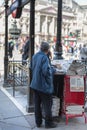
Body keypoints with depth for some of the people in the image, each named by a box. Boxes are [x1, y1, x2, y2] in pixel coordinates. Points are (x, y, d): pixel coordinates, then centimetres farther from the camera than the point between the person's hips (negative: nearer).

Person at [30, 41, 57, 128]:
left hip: (35, 84, 8)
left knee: (37, 104, 14)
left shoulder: (34, 56, 6)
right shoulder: (44, 58, -19)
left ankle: (38, 122, 23)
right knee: (47, 105, 6)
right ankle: (48, 123, 15)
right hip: (44, 85, -7)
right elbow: (46, 72, -24)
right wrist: (52, 70, -6)